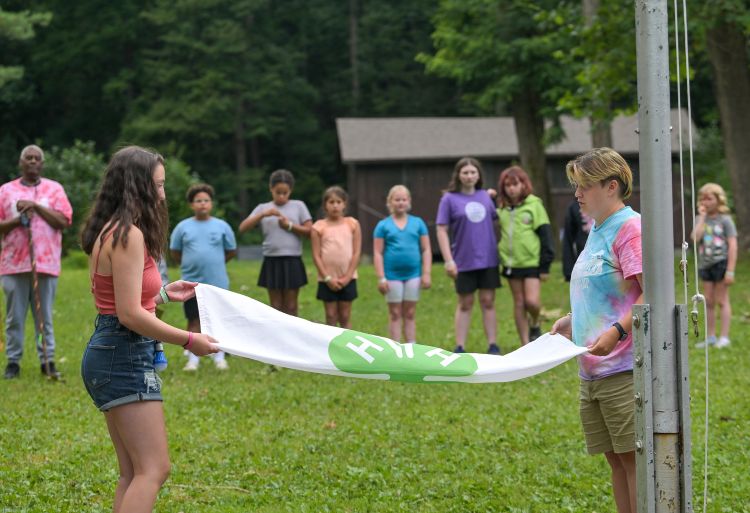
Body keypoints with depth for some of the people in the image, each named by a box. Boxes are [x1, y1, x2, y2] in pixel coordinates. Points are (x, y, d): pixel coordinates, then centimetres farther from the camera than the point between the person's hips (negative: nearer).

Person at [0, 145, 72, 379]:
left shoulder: (54, 189, 9)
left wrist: (36, 207, -10)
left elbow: (63, 221, -2)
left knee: (44, 316, 2)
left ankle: (47, 360, 7)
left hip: (45, 263, 0)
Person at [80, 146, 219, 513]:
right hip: (124, 355, -11)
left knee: (133, 473, 13)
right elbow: (130, 314, -21)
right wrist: (189, 340, -14)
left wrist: (162, 293, 18)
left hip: (109, 354, 11)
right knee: (154, 470, -12)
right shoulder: (129, 235, -16)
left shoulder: (110, 231, 14)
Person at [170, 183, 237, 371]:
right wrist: (190, 264, 5)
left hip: (217, 282, 0)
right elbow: (175, 251, 10)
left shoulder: (222, 226, 0)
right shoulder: (183, 227, 1)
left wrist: (214, 262, 8)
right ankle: (193, 358, 12)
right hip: (191, 283, 0)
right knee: (194, 320, 5)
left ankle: (219, 357, 14)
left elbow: (231, 251, 10)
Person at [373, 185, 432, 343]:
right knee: (395, 314, 5)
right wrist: (381, 278, -7)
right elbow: (378, 253, -1)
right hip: (392, 276, -1)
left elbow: (426, 249, 6)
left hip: (413, 274, 1)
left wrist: (427, 273, -1)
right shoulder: (383, 226, 1)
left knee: (410, 314, 7)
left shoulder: (418, 223, 5)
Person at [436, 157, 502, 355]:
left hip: (488, 259, 3)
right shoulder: (449, 199, -5)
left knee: (488, 302, 5)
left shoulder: (485, 196, 7)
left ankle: (493, 346, 9)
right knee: (465, 304, 6)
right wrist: (448, 260, -12)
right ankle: (460, 348, 13)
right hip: (464, 262, -2)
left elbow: (495, 221, 17)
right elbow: (442, 230, -7)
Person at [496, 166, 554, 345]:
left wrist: (545, 265, -6)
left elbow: (545, 235, -5)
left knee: (532, 300, -15)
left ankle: (535, 325, 17)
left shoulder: (534, 205, -4)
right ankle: (525, 345, 13)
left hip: (532, 262, -4)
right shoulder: (502, 209, 7)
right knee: (518, 304, 7)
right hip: (511, 263, 4)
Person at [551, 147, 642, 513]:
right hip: (593, 371, 9)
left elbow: (650, 293, -18)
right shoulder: (597, 230, 18)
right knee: (615, 459, 11)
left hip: (624, 368, -9)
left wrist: (617, 332, -29)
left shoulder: (630, 227, -11)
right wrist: (572, 321, 15)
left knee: (633, 457, -7)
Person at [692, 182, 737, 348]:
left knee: (722, 300, -1)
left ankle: (724, 337, 4)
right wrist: (702, 217, -9)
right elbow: (696, 238, -12)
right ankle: (710, 337, 16)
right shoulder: (700, 220, 7)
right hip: (705, 264, 5)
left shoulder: (725, 220, -6)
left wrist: (730, 271, -14)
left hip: (721, 262, -5)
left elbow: (732, 246, -9)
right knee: (708, 302, 9)